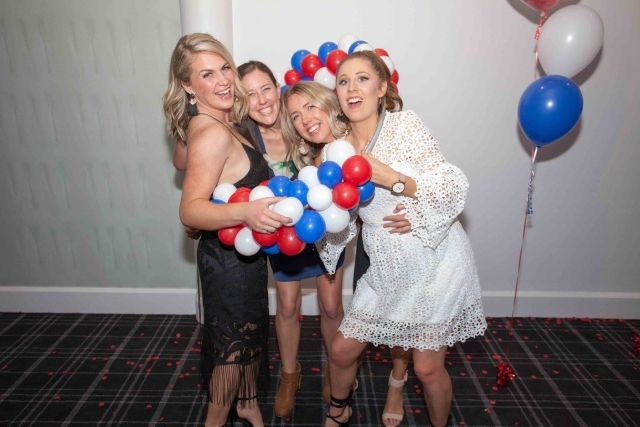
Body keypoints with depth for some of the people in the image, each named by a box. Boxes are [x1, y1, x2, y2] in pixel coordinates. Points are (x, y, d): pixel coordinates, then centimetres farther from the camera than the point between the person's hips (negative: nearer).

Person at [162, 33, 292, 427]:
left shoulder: (217, 125, 1)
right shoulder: (212, 134, -28)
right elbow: (190, 211, -35)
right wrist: (245, 211, -51)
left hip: (242, 251, 10)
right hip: (229, 257, -9)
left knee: (251, 331, 25)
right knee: (233, 342, 10)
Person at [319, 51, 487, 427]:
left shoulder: (404, 124, -13)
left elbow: (453, 189, -19)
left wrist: (391, 177, -30)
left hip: (434, 263, -5)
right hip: (387, 270, 5)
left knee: (427, 366, 2)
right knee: (341, 350, 12)